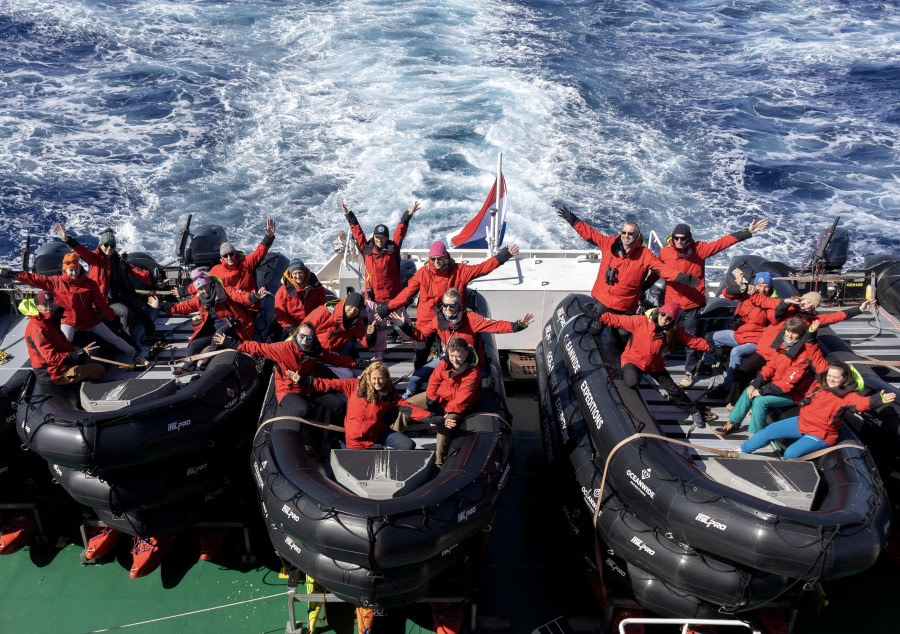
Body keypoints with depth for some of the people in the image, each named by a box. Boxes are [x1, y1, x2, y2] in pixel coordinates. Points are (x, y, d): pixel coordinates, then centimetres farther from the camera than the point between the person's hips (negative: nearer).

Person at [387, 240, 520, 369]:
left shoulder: (459, 271, -6)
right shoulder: (423, 273, -6)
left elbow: (482, 268, -7)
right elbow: (407, 293, -4)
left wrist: (504, 255, -15)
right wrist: (387, 309, -9)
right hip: (426, 322, 0)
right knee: (420, 358, 9)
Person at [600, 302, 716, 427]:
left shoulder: (673, 332, -11)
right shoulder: (640, 321, -22)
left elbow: (693, 340, -11)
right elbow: (616, 319, -22)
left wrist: (709, 346, -22)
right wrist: (598, 316, -28)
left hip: (655, 365, 3)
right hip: (633, 360, -3)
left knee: (674, 390, 5)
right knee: (631, 383, -33)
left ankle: (694, 411, 28)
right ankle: (626, 374, 5)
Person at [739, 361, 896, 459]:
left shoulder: (847, 396, -18)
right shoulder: (820, 383, 0)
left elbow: (863, 402, -38)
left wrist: (879, 399, -59)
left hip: (820, 435, -7)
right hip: (801, 422, 7)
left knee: (790, 454, -26)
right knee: (768, 431, 6)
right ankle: (742, 451, 24)